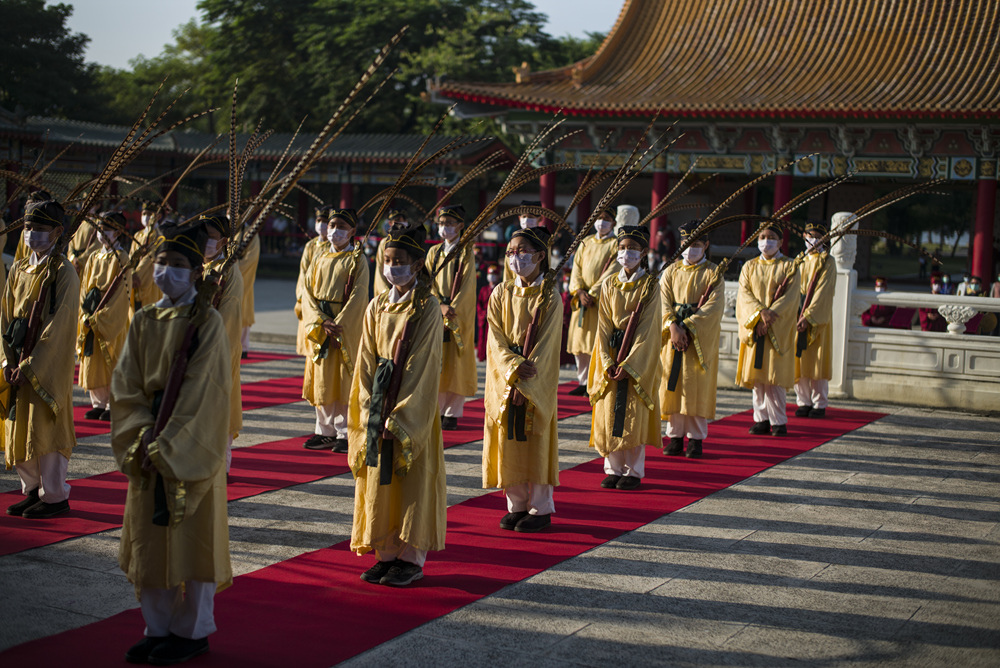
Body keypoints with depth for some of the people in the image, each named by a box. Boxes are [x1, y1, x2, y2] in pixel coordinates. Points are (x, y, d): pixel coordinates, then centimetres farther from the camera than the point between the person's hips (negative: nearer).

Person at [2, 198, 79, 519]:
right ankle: (33, 490, 22)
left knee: (44, 427, -2)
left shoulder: (63, 272, -10)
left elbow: (58, 325, -15)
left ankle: (54, 496, 9)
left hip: (49, 366, -6)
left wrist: (30, 365, -17)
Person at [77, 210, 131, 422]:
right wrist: (87, 312, -3)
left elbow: (120, 290, -11)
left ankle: (113, 406, 3)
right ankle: (99, 404, 12)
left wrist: (101, 315, -16)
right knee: (92, 362, 5)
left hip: (113, 318, -6)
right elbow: (85, 287, 12)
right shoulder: (93, 258, 13)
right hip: (91, 317, 6)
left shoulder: (121, 258, -5)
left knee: (111, 363, -3)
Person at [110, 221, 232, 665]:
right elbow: (126, 385, 5)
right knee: (147, 541, 10)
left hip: (192, 451, -5)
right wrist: (144, 431, -10)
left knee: (191, 540, 3)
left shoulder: (207, 323, -9)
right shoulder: (144, 322, 7)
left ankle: (192, 632, 17)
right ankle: (159, 628, 24)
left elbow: (200, 392, -14)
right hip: (147, 446, 6)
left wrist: (166, 443, -17)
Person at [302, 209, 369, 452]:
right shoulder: (319, 257, 10)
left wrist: (338, 325, -17)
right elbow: (307, 291, 5)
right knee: (321, 381, 7)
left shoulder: (357, 261, -2)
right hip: (319, 327, 4)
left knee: (343, 381, -3)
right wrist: (321, 321, -10)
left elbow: (358, 297, -9)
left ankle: (344, 433, 4)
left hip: (345, 329, -4)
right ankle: (325, 431, 15)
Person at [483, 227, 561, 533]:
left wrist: (525, 382, -18)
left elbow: (545, 344, -11)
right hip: (504, 379, 3)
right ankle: (517, 505, 17)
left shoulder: (549, 297, -5)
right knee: (508, 442, 5)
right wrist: (515, 367, -19)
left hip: (537, 383, -3)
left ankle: (541, 508, 12)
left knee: (535, 442, 1)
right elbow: (496, 339, -2)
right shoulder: (501, 294, 4)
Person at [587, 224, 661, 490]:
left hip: (640, 358, -3)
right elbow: (604, 326, 3)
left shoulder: (650, 286, -4)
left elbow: (647, 329, -10)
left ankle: (634, 471, 8)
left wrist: (629, 364, -17)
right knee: (610, 412, 3)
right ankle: (613, 469, 13)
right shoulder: (609, 285, 7)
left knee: (634, 414, -2)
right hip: (612, 357, 3)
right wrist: (607, 362, -9)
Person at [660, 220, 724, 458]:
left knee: (698, 388, -2)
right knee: (673, 385, 2)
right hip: (674, 335, 3)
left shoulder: (713, 273, 1)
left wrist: (688, 327, -18)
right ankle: (675, 436, 11)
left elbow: (714, 307, -9)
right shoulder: (671, 271, 10)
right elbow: (664, 302, 0)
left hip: (701, 338, -3)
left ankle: (696, 438, 6)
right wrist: (673, 327, -17)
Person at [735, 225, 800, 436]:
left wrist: (770, 315, -18)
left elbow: (790, 297, -6)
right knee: (757, 376, 2)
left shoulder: (789, 266, 3)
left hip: (778, 329, -3)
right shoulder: (749, 266, 12)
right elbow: (744, 294, 0)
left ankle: (779, 421, 0)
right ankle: (762, 419, 8)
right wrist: (760, 312, -17)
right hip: (754, 328, 3)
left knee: (774, 376, -7)